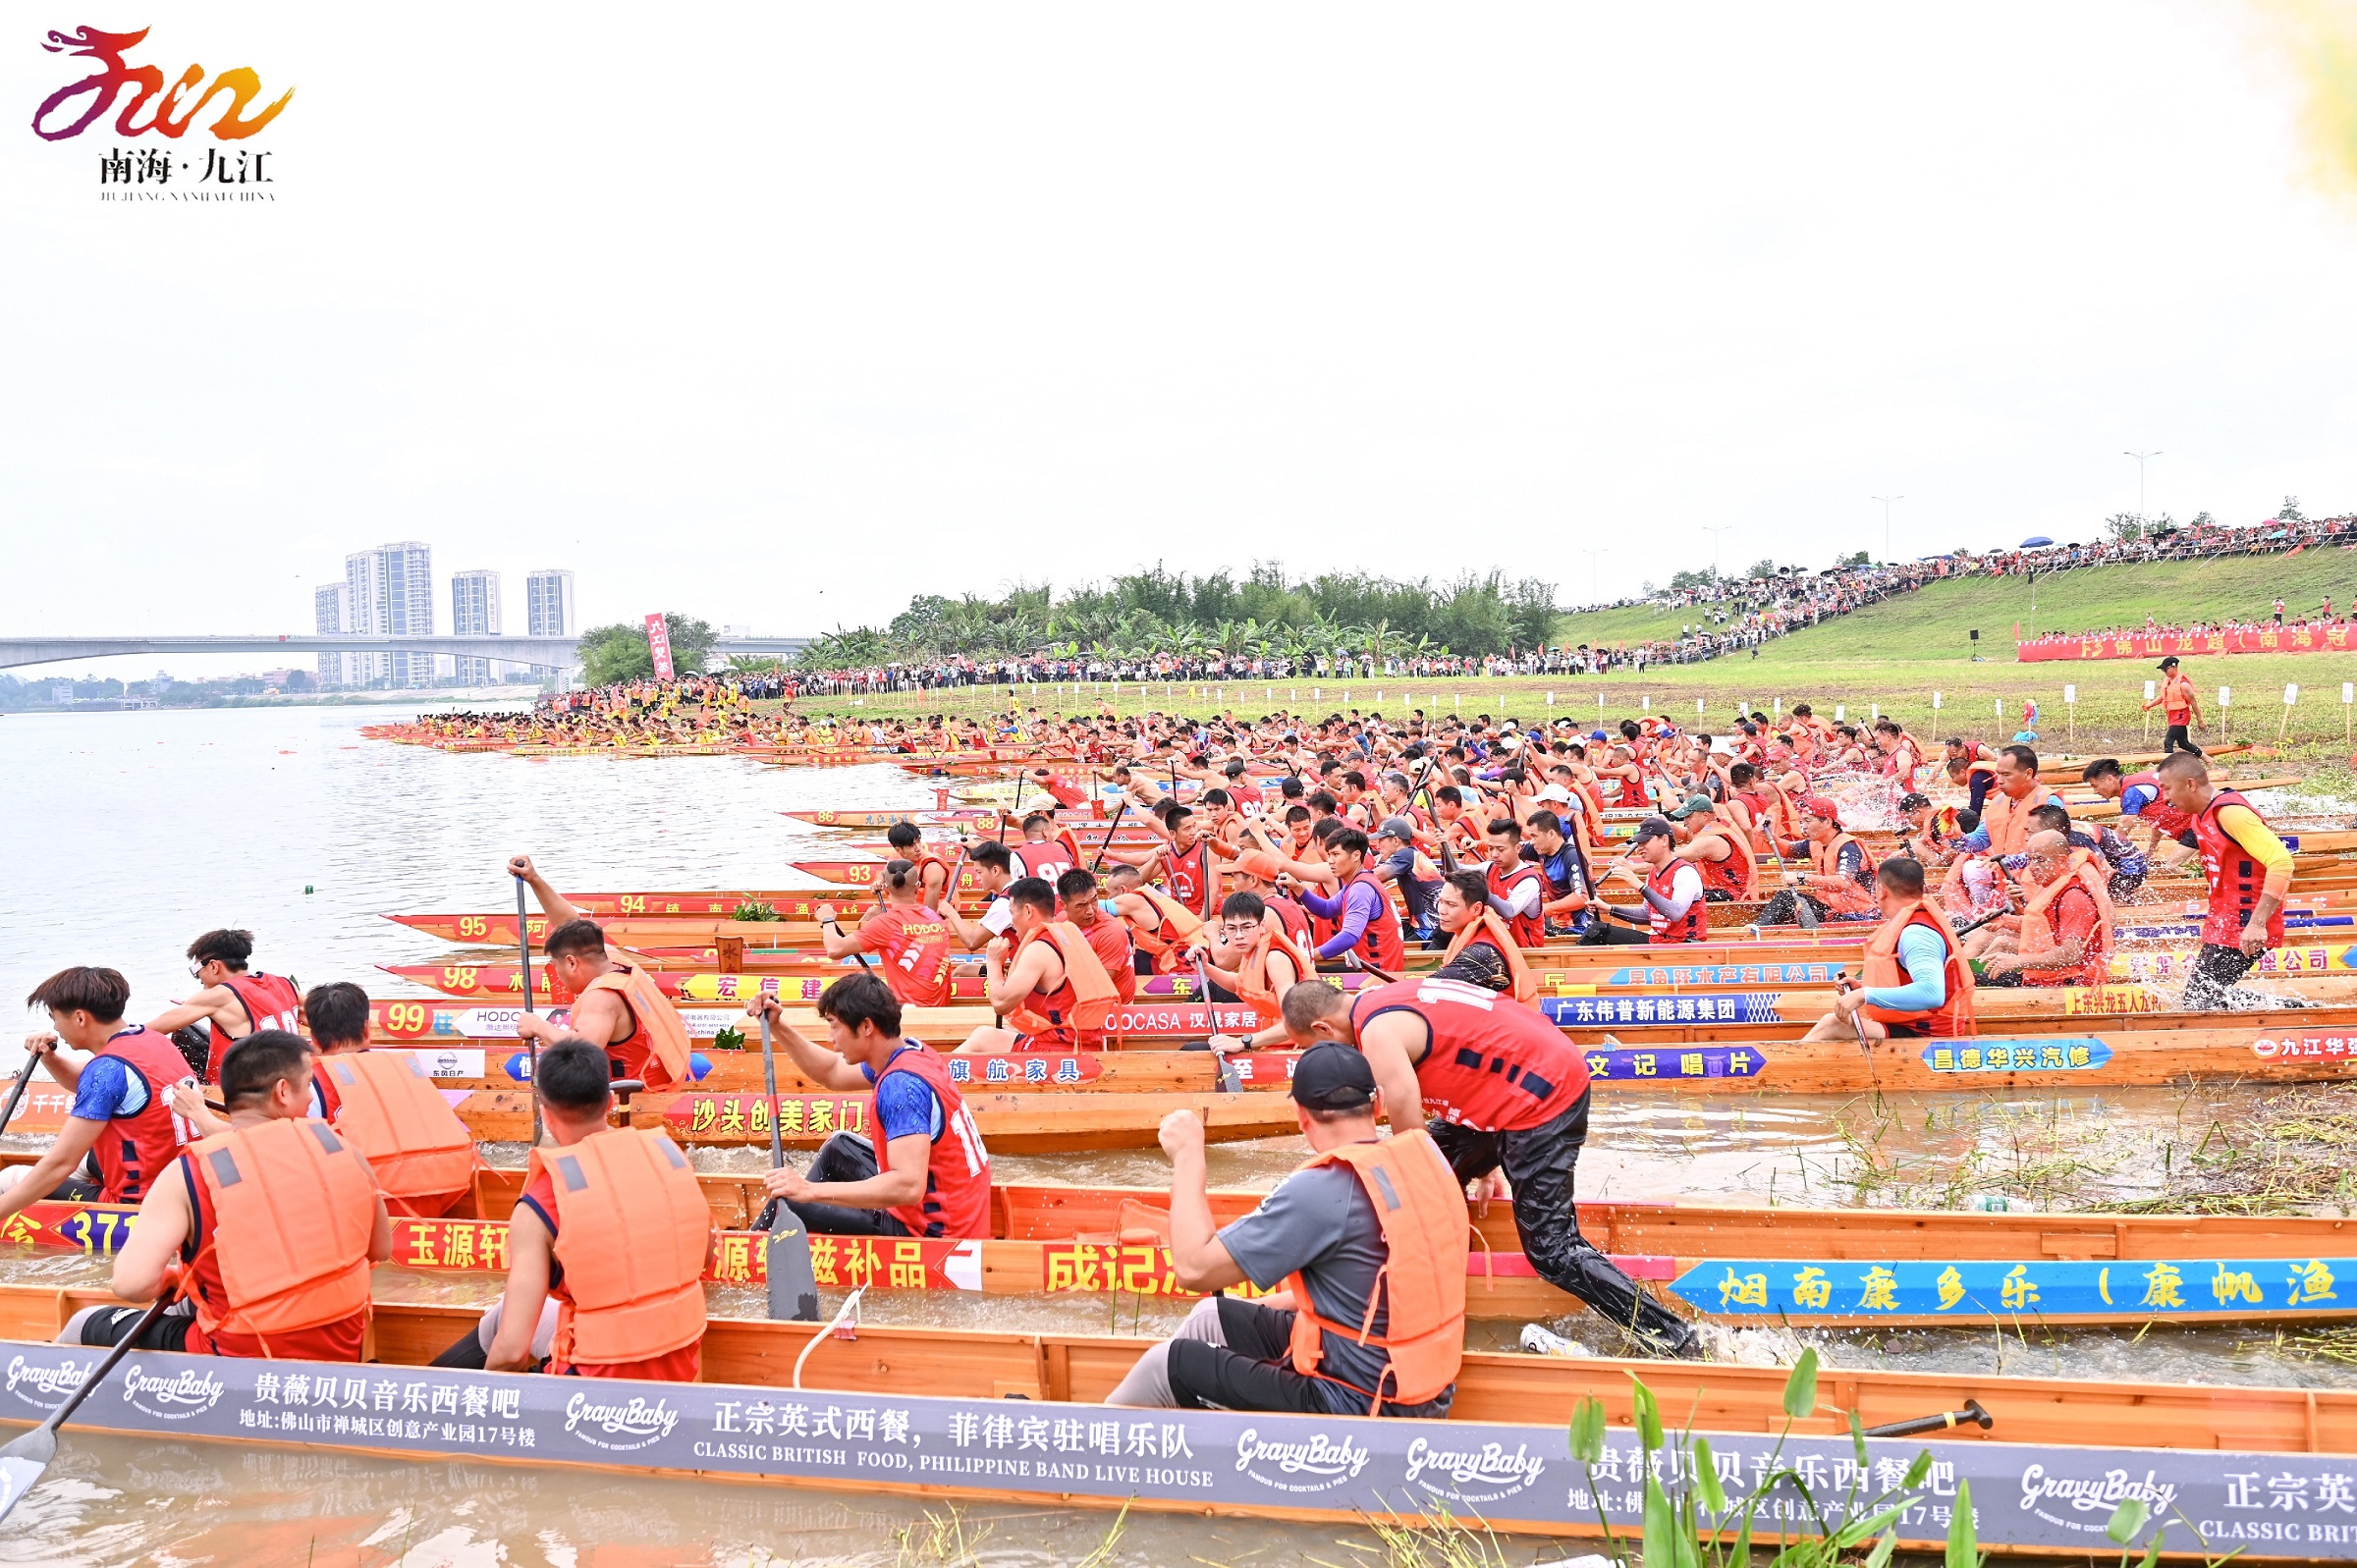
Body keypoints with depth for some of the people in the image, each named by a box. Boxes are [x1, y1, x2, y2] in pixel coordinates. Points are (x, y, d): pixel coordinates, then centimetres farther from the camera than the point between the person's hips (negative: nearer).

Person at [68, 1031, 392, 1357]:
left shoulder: (187, 1175, -12)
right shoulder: (341, 1149, -4)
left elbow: (132, 1283, -21)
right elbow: (381, 1249, 7)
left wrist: (168, 1279, 1)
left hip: (242, 1357, -4)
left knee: (88, 1325, 20)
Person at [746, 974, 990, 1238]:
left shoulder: (903, 1085, -27)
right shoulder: (911, 1052, 2)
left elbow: (909, 1186, -37)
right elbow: (831, 1073, 20)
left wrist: (810, 1191, -35)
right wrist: (777, 1026, 11)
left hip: (930, 1232, -10)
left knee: (788, 1203, -2)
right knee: (838, 1147, 28)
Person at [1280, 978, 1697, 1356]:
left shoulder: (1378, 1033, -19)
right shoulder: (1383, 1002, 11)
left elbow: (1410, 1135, -15)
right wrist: (1482, 1163, 24)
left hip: (1542, 1094, -10)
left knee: (1550, 1248, -7)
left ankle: (1671, 1337, -1)